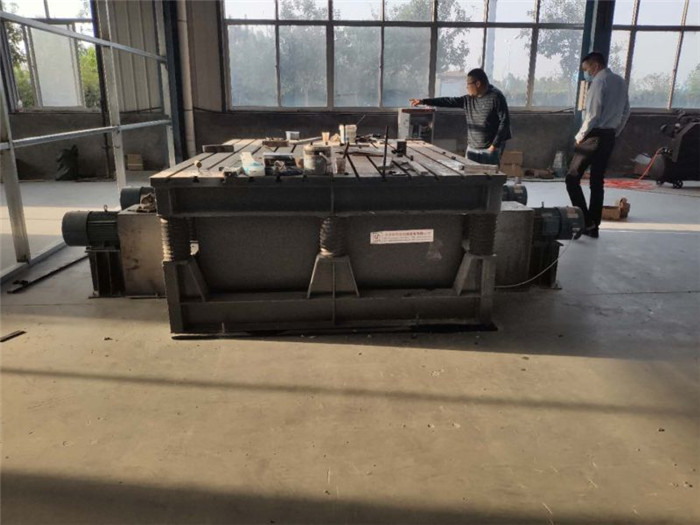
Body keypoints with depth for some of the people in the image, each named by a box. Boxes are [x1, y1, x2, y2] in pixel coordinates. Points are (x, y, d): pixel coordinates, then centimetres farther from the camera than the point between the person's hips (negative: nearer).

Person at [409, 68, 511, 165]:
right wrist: (424, 101, 9)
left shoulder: (496, 97, -8)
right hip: (472, 148, 6)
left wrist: (495, 145, -14)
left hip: (490, 149, -6)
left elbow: (504, 121, -11)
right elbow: (449, 101, 12)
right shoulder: (469, 99, 10)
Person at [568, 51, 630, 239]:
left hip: (595, 136, -9)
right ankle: (593, 226, 14)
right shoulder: (621, 82, 15)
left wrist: (580, 136, -8)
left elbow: (593, 114, -17)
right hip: (609, 138, 9)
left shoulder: (600, 81, -11)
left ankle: (585, 222, -13)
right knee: (598, 182, 11)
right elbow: (626, 112, 17)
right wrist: (614, 133, 21)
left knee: (572, 178, -5)